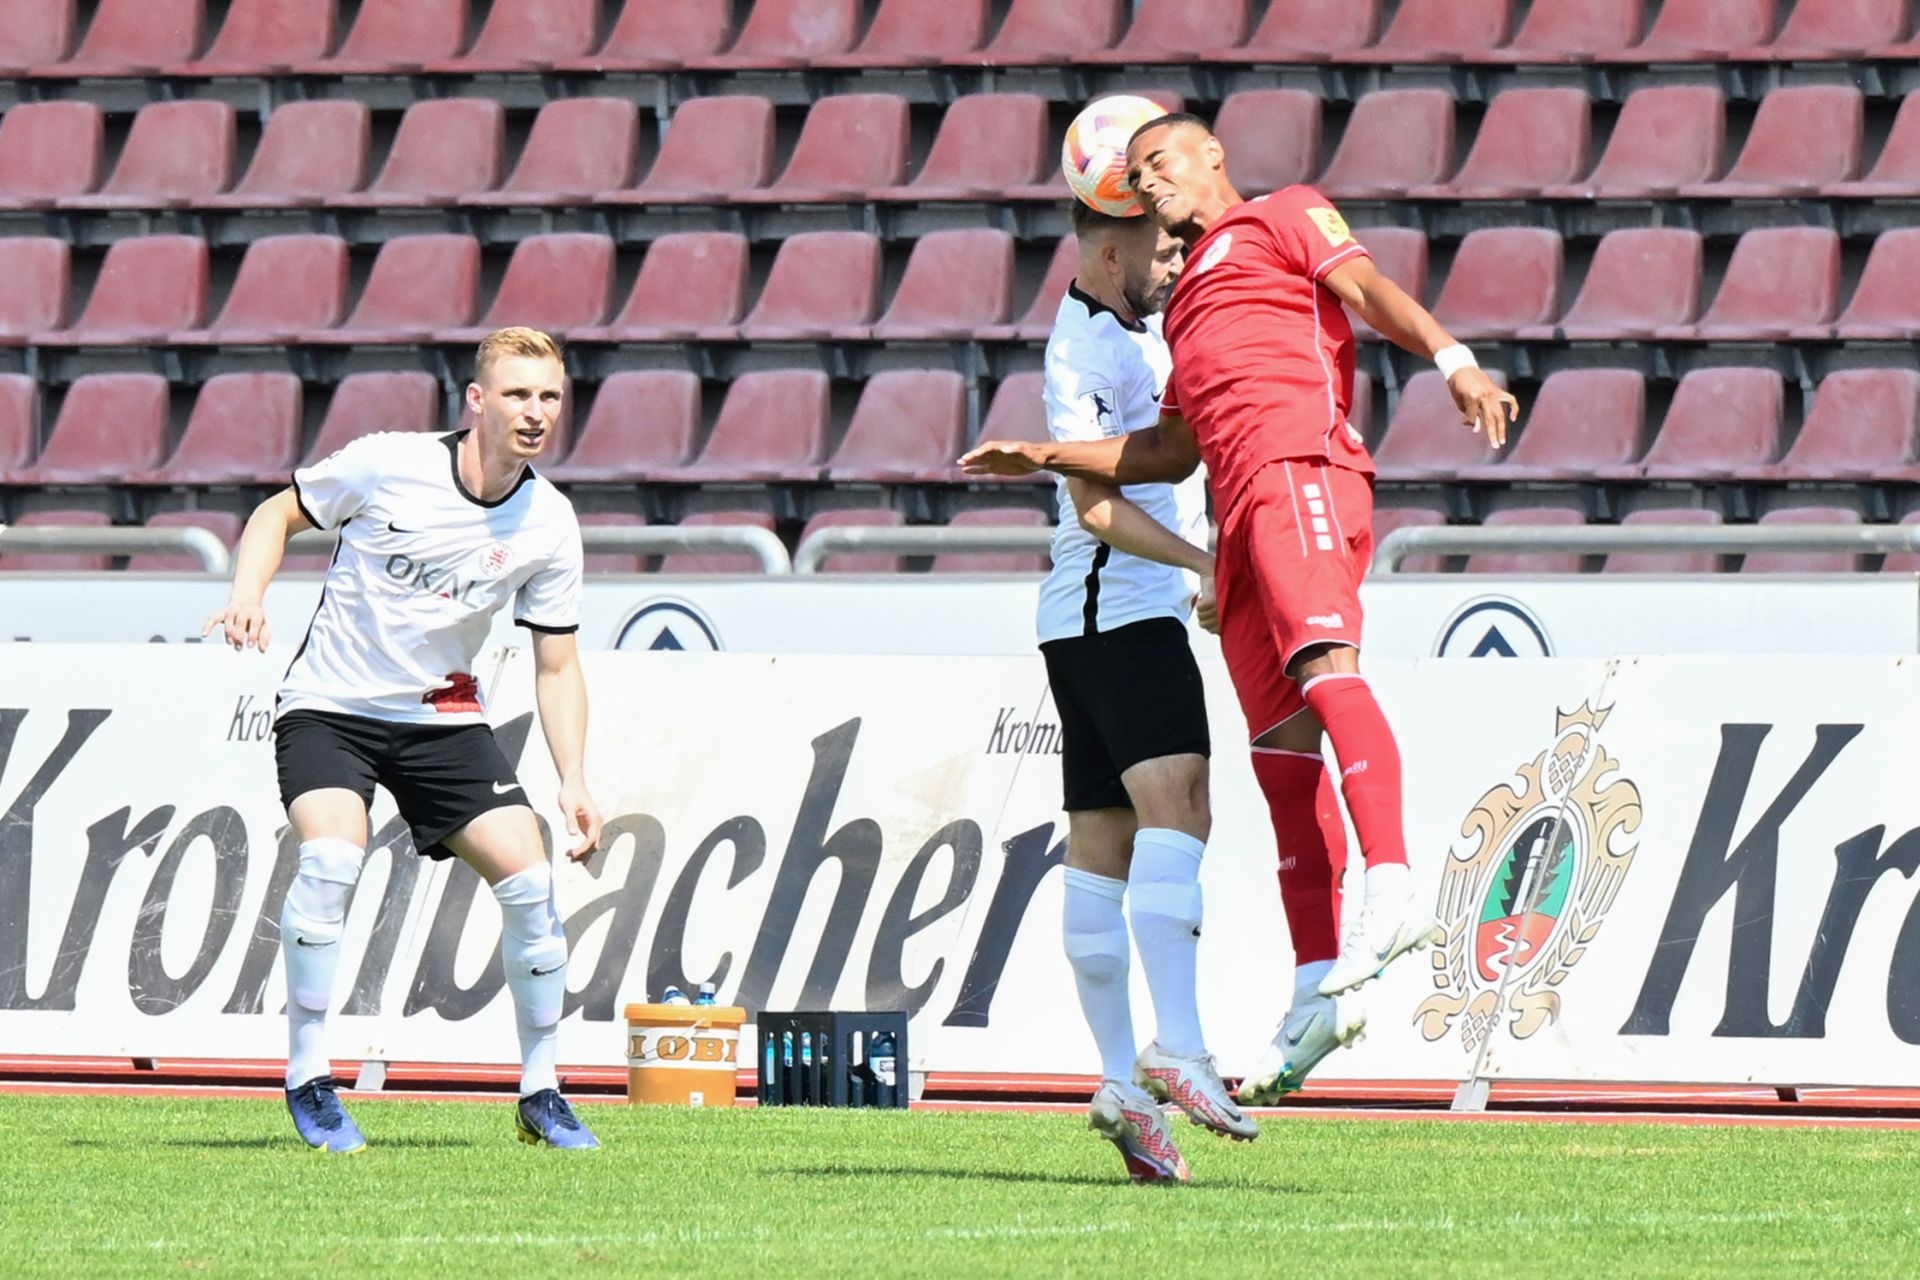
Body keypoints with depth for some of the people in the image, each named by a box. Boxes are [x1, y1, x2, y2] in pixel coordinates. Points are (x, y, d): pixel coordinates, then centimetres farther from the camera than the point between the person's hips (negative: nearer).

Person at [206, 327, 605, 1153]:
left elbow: (556, 665, 4)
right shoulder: (387, 465, -15)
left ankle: (540, 1094, 6)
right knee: (332, 856, -28)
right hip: (330, 705, -4)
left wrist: (574, 781, -5)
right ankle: (307, 1078, -14)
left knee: (528, 876, -10)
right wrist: (249, 596, -18)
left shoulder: (549, 525, -5)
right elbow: (278, 513, 1)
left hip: (441, 715, 4)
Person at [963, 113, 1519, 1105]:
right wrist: (1044, 458, 39)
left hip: (1302, 471, -8)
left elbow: (1370, 291, -2)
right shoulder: (1194, 296, 37)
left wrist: (1454, 362, -20)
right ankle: (1318, 992, -4)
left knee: (1324, 665, -29)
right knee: (1281, 754, 0)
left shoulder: (1282, 218, 15)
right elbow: (1172, 451, 40)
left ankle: (1391, 892, -47)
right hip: (1240, 507, 8)